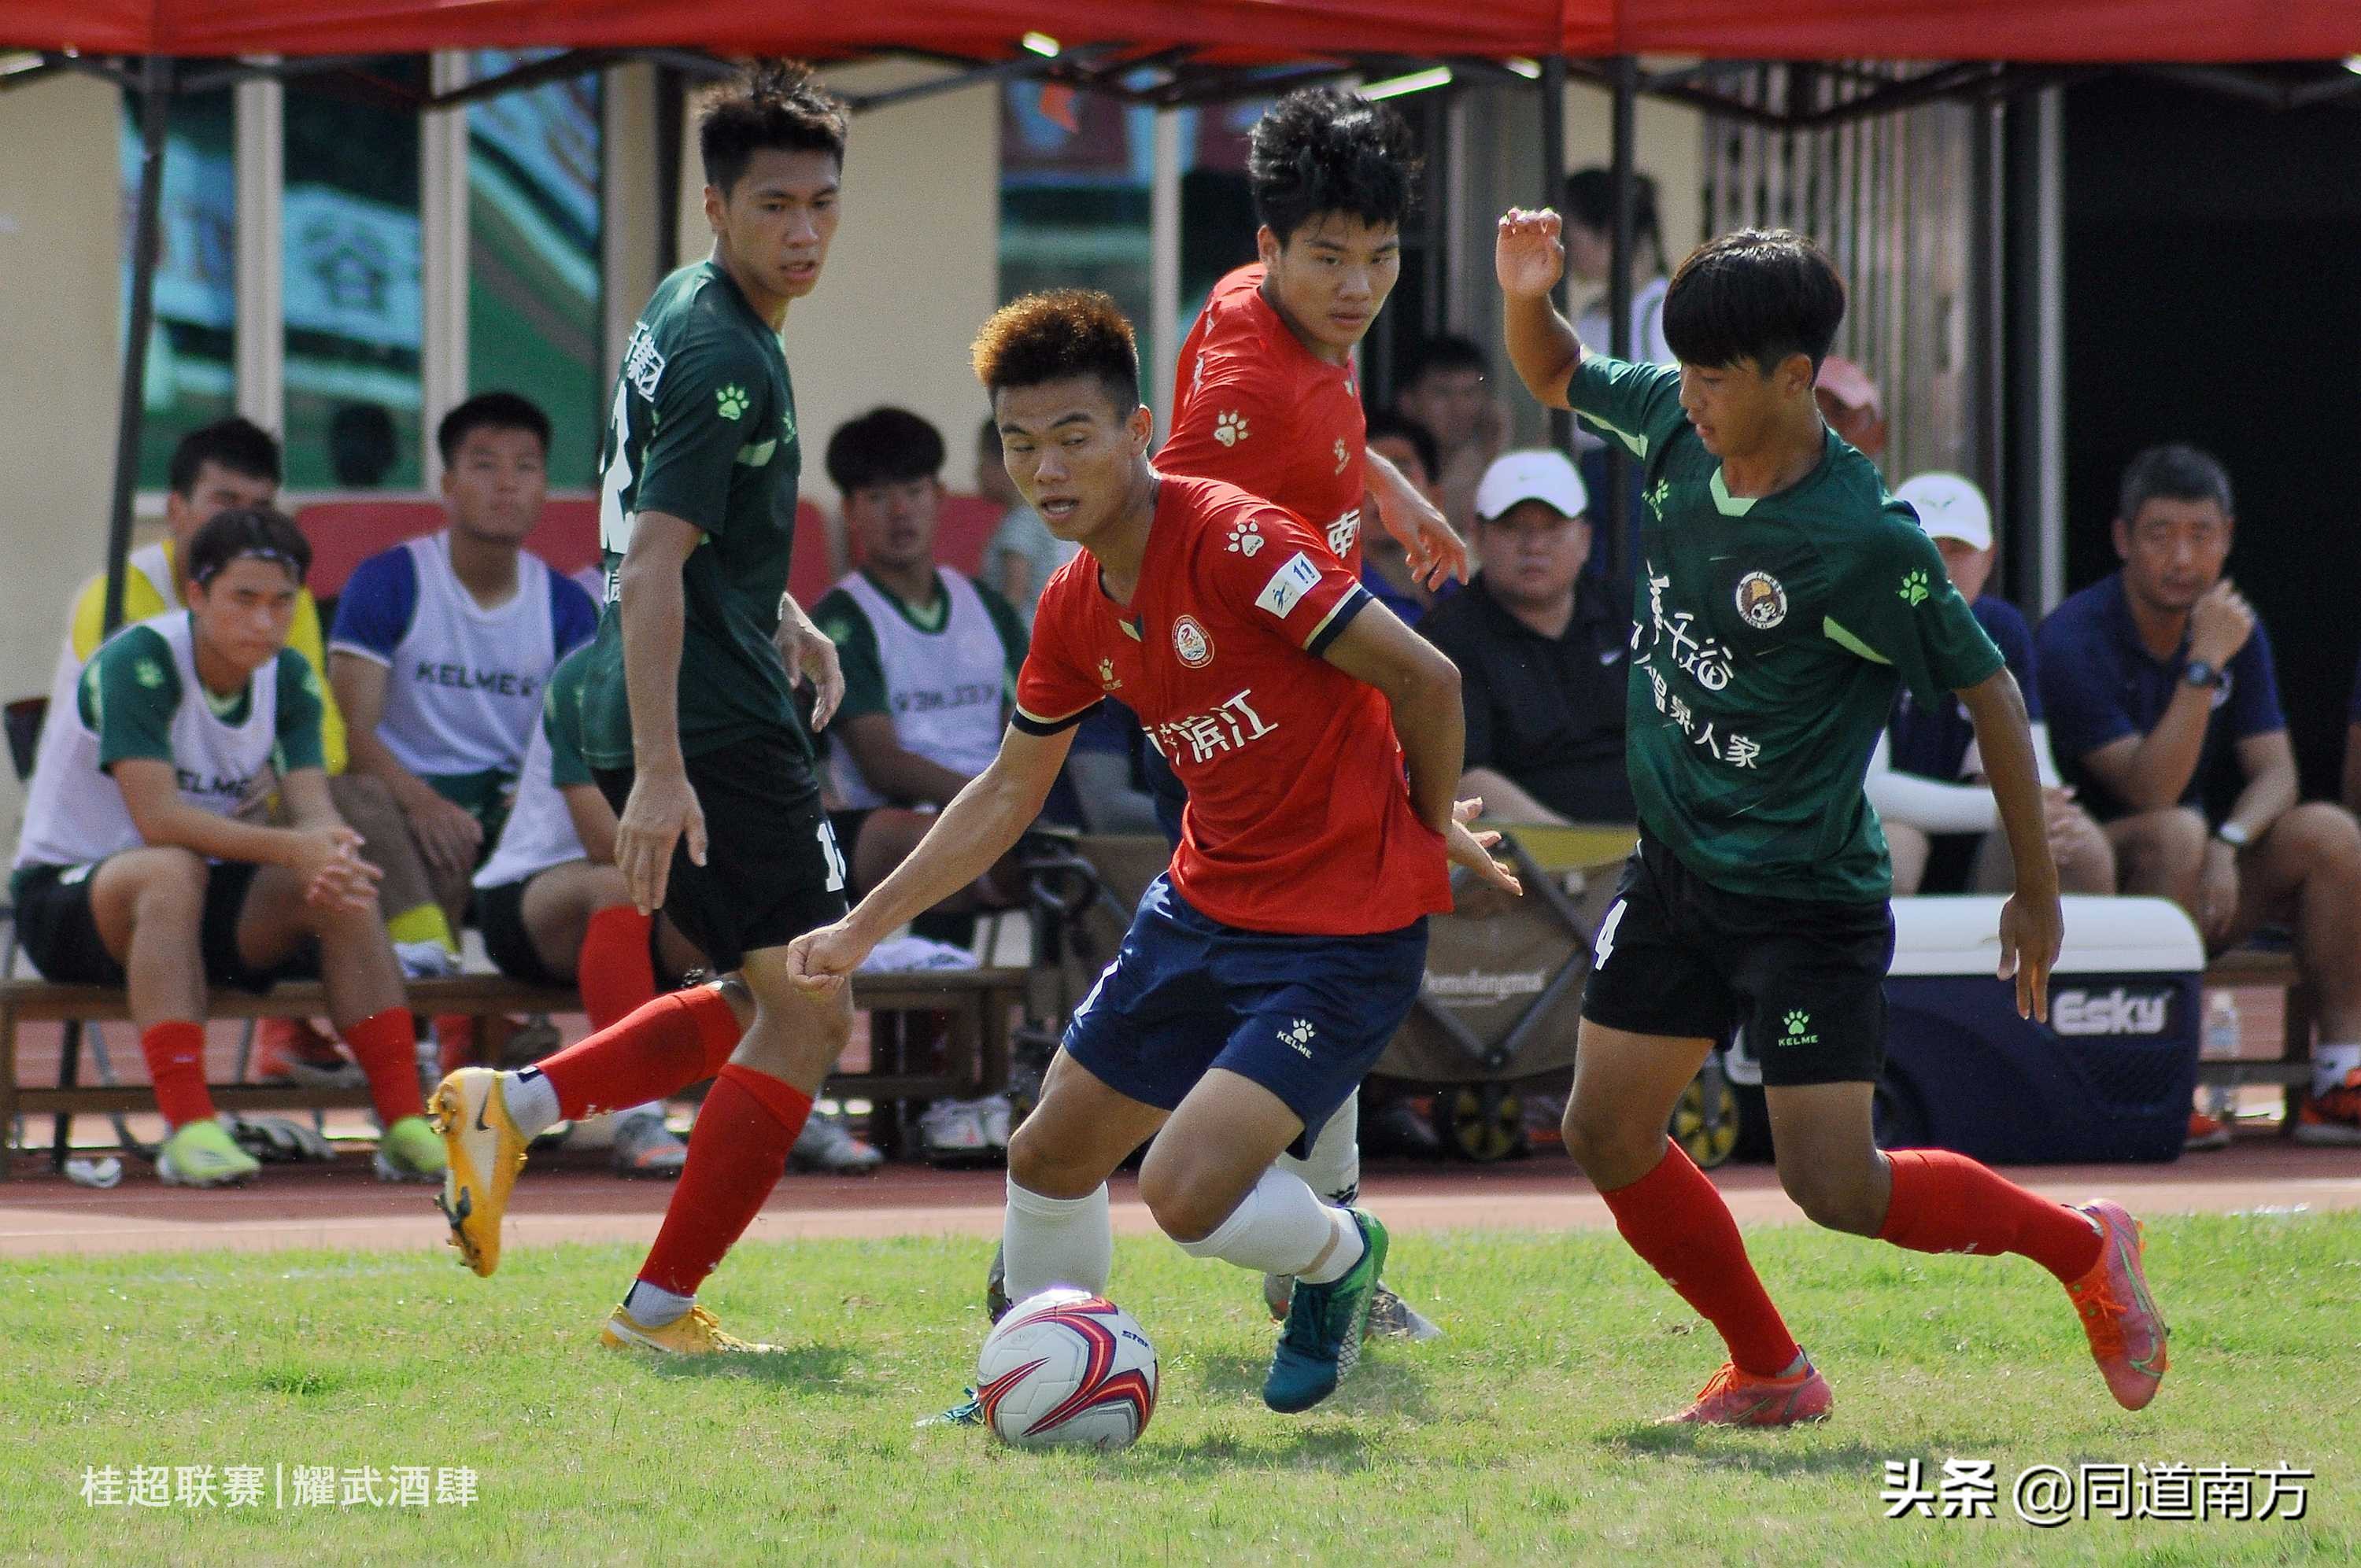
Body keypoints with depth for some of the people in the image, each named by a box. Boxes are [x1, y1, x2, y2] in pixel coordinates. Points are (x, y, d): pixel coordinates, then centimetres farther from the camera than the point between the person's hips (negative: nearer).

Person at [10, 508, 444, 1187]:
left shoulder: (289, 679, -1)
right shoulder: (136, 664, -22)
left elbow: (314, 807, -11)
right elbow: (158, 818, -32)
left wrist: (335, 863, -36)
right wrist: (295, 848, -41)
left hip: (202, 895, 6)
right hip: (65, 893, -6)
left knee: (344, 892, -19)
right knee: (170, 873, -38)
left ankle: (404, 1122, -21)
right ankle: (188, 1129, -45)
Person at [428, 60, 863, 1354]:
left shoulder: (681, 314, 14)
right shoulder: (726, 360, -17)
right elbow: (653, 567, -24)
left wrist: (784, 622, 25)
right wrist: (660, 771, -28)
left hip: (670, 731, 10)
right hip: (714, 729, -10)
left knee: (767, 1005, 20)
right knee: (808, 1016, -4)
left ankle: (514, 1105, 13)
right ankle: (660, 1309, -3)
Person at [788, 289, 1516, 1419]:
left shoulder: (1234, 541, -22)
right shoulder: (1074, 613, 3)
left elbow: (1423, 678, -19)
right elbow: (1008, 792, 17)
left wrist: (1426, 828, -3)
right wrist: (860, 931, 16)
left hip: (1347, 930, -8)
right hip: (1206, 904, 8)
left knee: (1187, 1192, -18)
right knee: (1049, 1157, 11)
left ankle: (1338, 1256, 14)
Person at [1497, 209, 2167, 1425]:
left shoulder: (1863, 541, -24)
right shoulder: (1671, 427, -5)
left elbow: (1985, 689, -14)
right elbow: (1555, 376, 15)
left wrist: (2036, 894, -8)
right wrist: (1526, 298, -10)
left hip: (1810, 900, -7)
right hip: (1676, 870, 7)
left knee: (1838, 1191, -11)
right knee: (1606, 1135, 5)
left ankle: (2084, 1248, 13)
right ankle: (1770, 1373, 23)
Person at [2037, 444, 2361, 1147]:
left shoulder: (2236, 627, 6)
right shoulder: (2074, 640, -14)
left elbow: (2275, 773, -2)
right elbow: (2149, 791, -23)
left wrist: (2227, 845, -22)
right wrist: (2204, 667, -29)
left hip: (2209, 887, 6)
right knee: (2177, 833, -36)